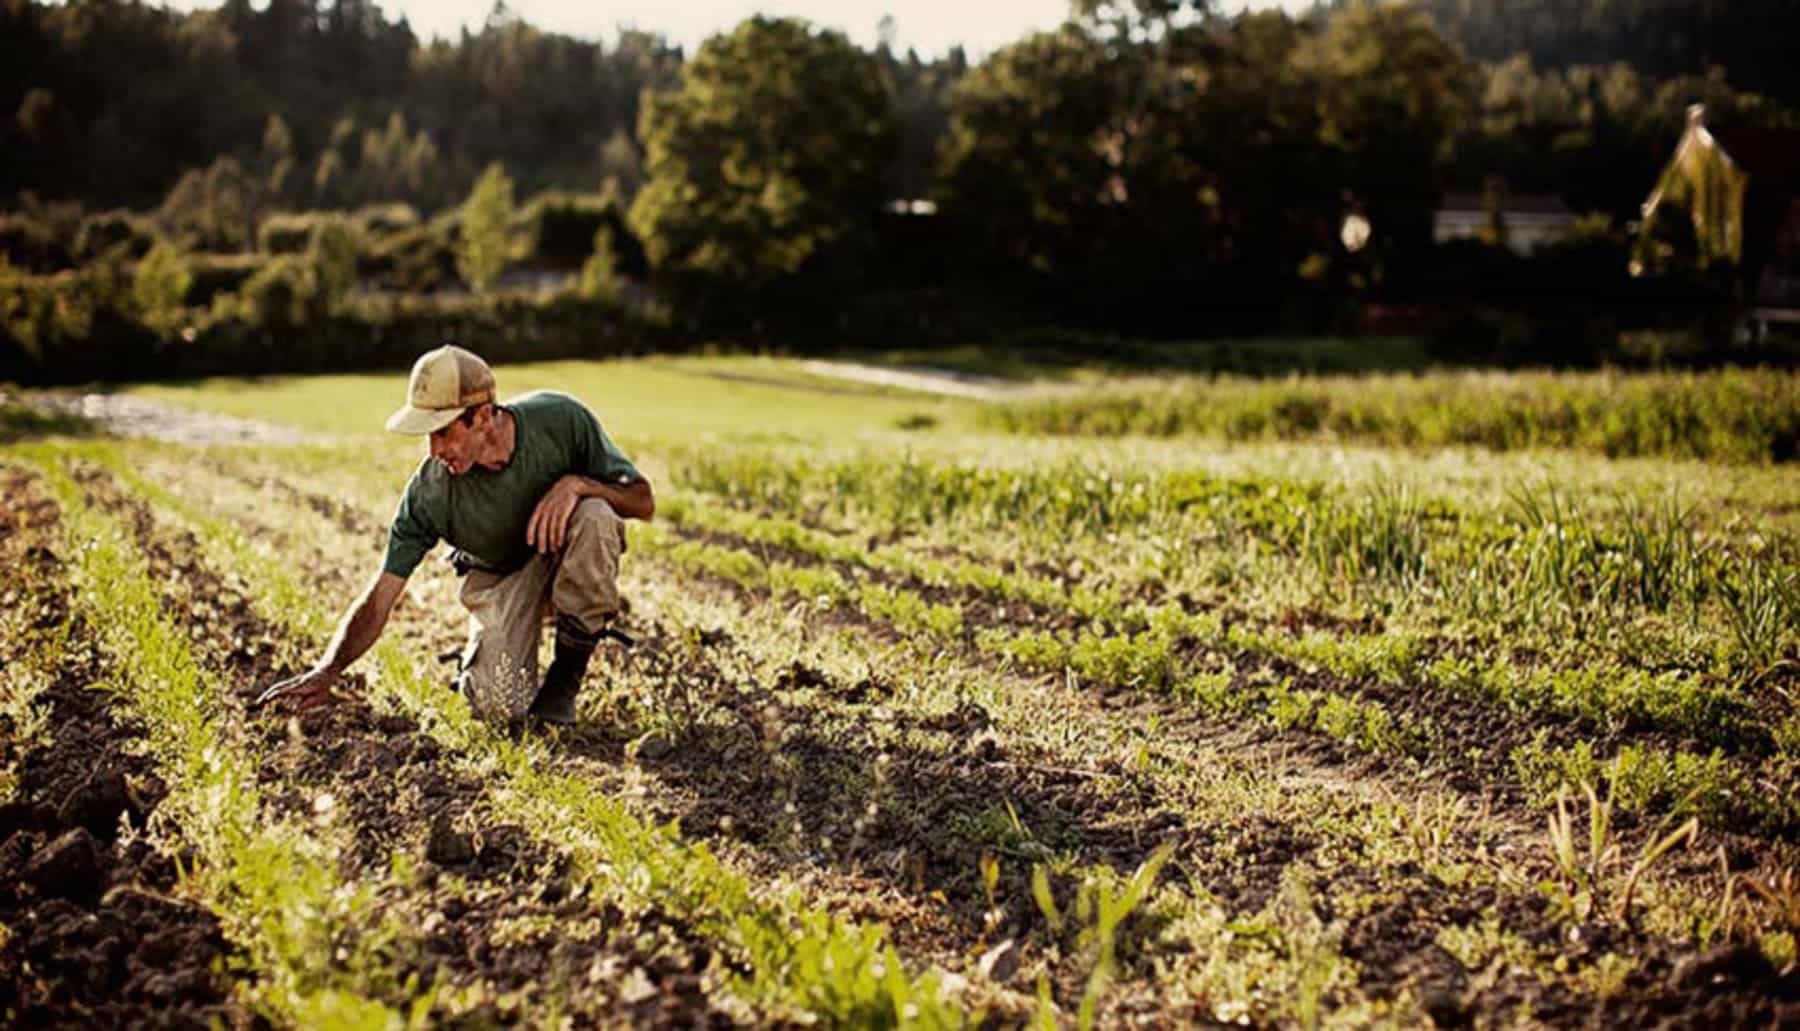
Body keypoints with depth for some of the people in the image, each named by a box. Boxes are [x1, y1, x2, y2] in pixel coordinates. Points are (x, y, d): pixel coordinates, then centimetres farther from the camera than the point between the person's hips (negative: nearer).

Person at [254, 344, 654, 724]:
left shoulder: (561, 420, -25)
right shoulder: (429, 492, -25)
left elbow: (642, 501, -17)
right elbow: (379, 597, -21)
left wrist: (576, 483, -35)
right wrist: (327, 670, -35)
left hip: (567, 553, 0)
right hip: (500, 577, 0)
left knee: (595, 515, -36)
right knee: (499, 705, -25)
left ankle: (567, 671, -15)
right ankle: (481, 655, 15)